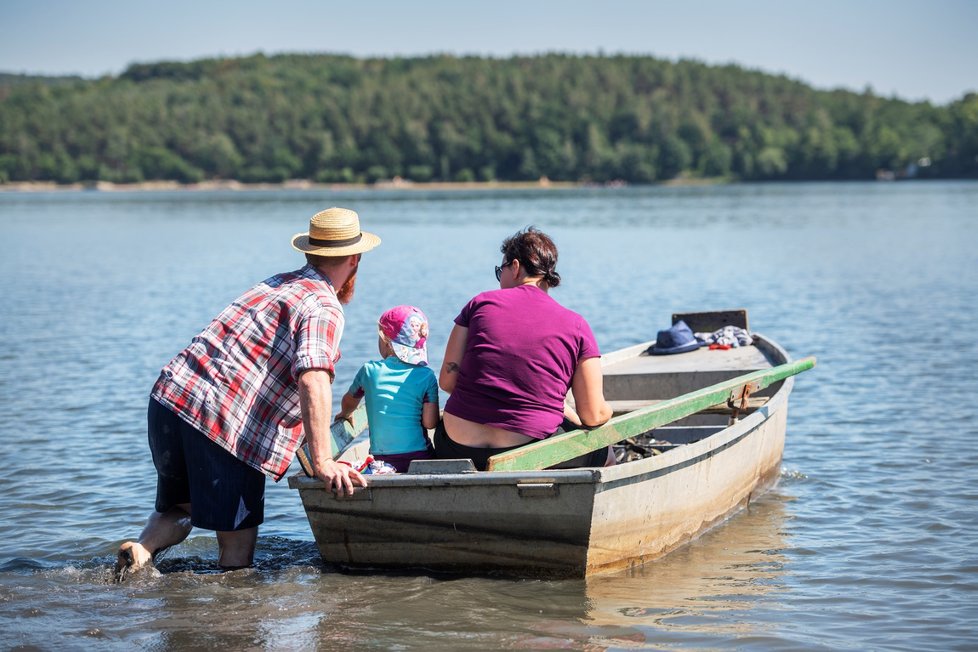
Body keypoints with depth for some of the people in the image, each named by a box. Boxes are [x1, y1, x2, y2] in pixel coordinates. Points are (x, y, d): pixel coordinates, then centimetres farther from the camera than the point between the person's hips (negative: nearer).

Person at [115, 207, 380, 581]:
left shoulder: (275, 284, 24)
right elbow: (313, 381, -22)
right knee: (238, 543, 2)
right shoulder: (324, 309, -4)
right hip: (225, 424, -8)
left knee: (179, 508, 24)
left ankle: (142, 550, 0)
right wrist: (322, 462, -25)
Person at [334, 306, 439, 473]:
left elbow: (349, 401, 25)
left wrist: (345, 414, 47)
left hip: (381, 459, 1)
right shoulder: (426, 376, 1)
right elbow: (430, 423, -4)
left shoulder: (369, 370, 6)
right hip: (419, 456, -1)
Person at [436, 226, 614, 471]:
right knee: (603, 454, 27)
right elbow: (593, 415, 0)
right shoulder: (575, 326, 2)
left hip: (457, 449, 1)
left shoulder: (480, 303, 4)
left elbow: (447, 381, 3)